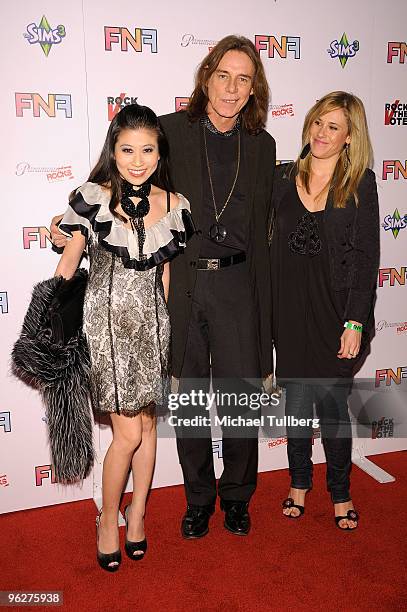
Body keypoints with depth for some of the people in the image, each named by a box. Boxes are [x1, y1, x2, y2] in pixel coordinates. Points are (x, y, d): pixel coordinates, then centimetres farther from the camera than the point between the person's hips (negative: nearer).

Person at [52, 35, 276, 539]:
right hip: (180, 285, -1)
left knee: (238, 397, 8)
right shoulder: (169, 131, 0)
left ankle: (236, 496, 34)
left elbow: (261, 231, 10)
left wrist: (263, 304, 8)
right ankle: (198, 499, 34)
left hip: (236, 287, 1)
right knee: (188, 399, 11)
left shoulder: (261, 145, 8)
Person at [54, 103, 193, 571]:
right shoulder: (91, 197, -7)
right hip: (106, 322, -3)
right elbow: (68, 263, -1)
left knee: (147, 425, 12)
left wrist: (166, 328, 11)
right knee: (129, 434, -3)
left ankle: (137, 512, 35)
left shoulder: (174, 205, 2)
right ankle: (108, 517, 24)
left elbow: (166, 273, 9)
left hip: (152, 323, 3)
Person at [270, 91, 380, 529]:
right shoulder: (284, 178, 5)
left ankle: (340, 493, 29)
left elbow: (366, 255, -6)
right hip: (290, 309, 3)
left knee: (331, 402, 5)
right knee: (296, 399, 13)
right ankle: (299, 483, 34)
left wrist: (355, 322, -12)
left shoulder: (361, 183, -3)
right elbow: (272, 246, 6)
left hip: (336, 308, -2)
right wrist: (269, 312, 0)